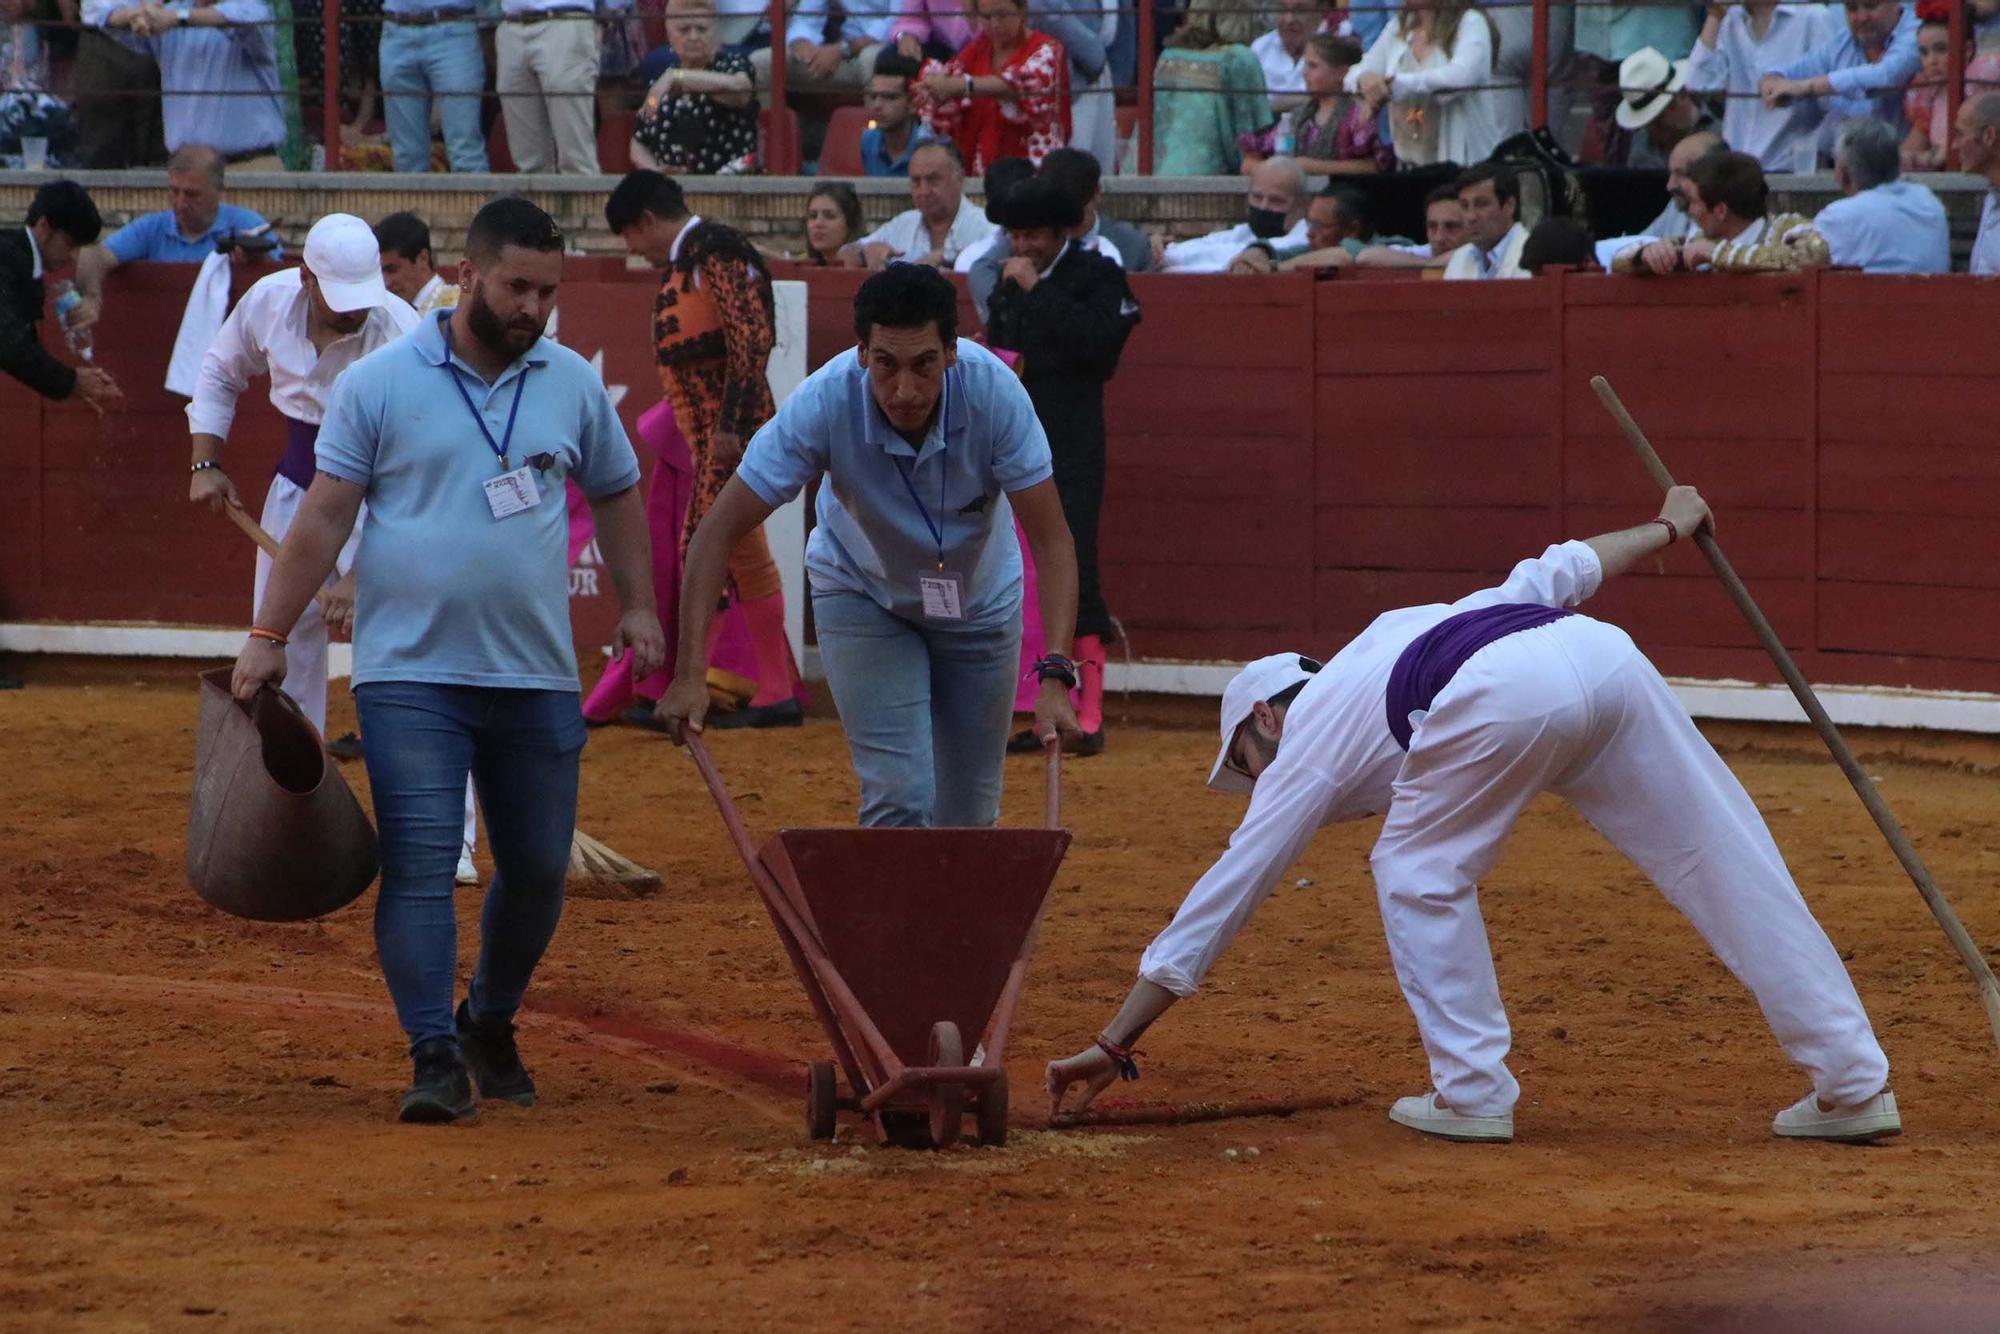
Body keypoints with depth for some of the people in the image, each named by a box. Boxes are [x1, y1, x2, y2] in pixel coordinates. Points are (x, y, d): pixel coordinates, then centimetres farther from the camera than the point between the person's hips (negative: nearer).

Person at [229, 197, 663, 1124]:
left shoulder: (573, 385, 8)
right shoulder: (380, 384, -2)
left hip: (537, 680, 4)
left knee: (538, 868, 8)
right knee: (420, 865, -12)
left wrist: (638, 608, 12)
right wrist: (268, 638, -3)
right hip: (410, 675, -4)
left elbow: (616, 498, 21)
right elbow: (323, 518, -1)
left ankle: (491, 1026, 29)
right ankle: (435, 1058, -11)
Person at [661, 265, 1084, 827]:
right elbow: (721, 531, -27)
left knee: (969, 818, 5)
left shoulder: (994, 390, -31)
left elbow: (1050, 542, -27)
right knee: (900, 801, -18)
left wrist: (1054, 675, -39)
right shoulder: (825, 402, -32)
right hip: (863, 596, -1)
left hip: (980, 603, 2)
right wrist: (690, 672, -35)